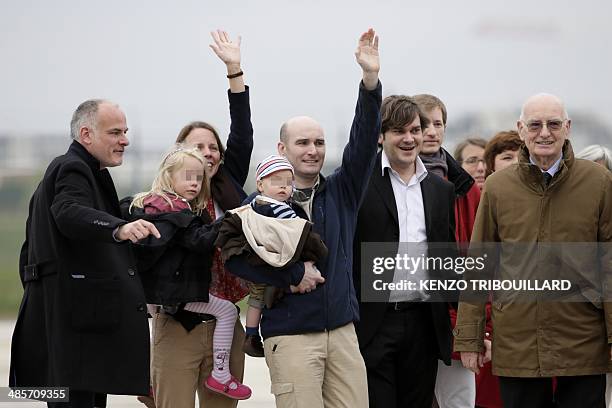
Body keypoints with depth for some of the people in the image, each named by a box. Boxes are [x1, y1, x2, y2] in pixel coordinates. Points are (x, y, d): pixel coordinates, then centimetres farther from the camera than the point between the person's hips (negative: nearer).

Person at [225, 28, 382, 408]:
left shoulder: (341, 191, 10)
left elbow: (364, 141, -3)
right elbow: (235, 256, -9)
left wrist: (371, 80, -15)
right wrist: (292, 276, -12)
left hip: (343, 331, 4)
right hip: (291, 336, -4)